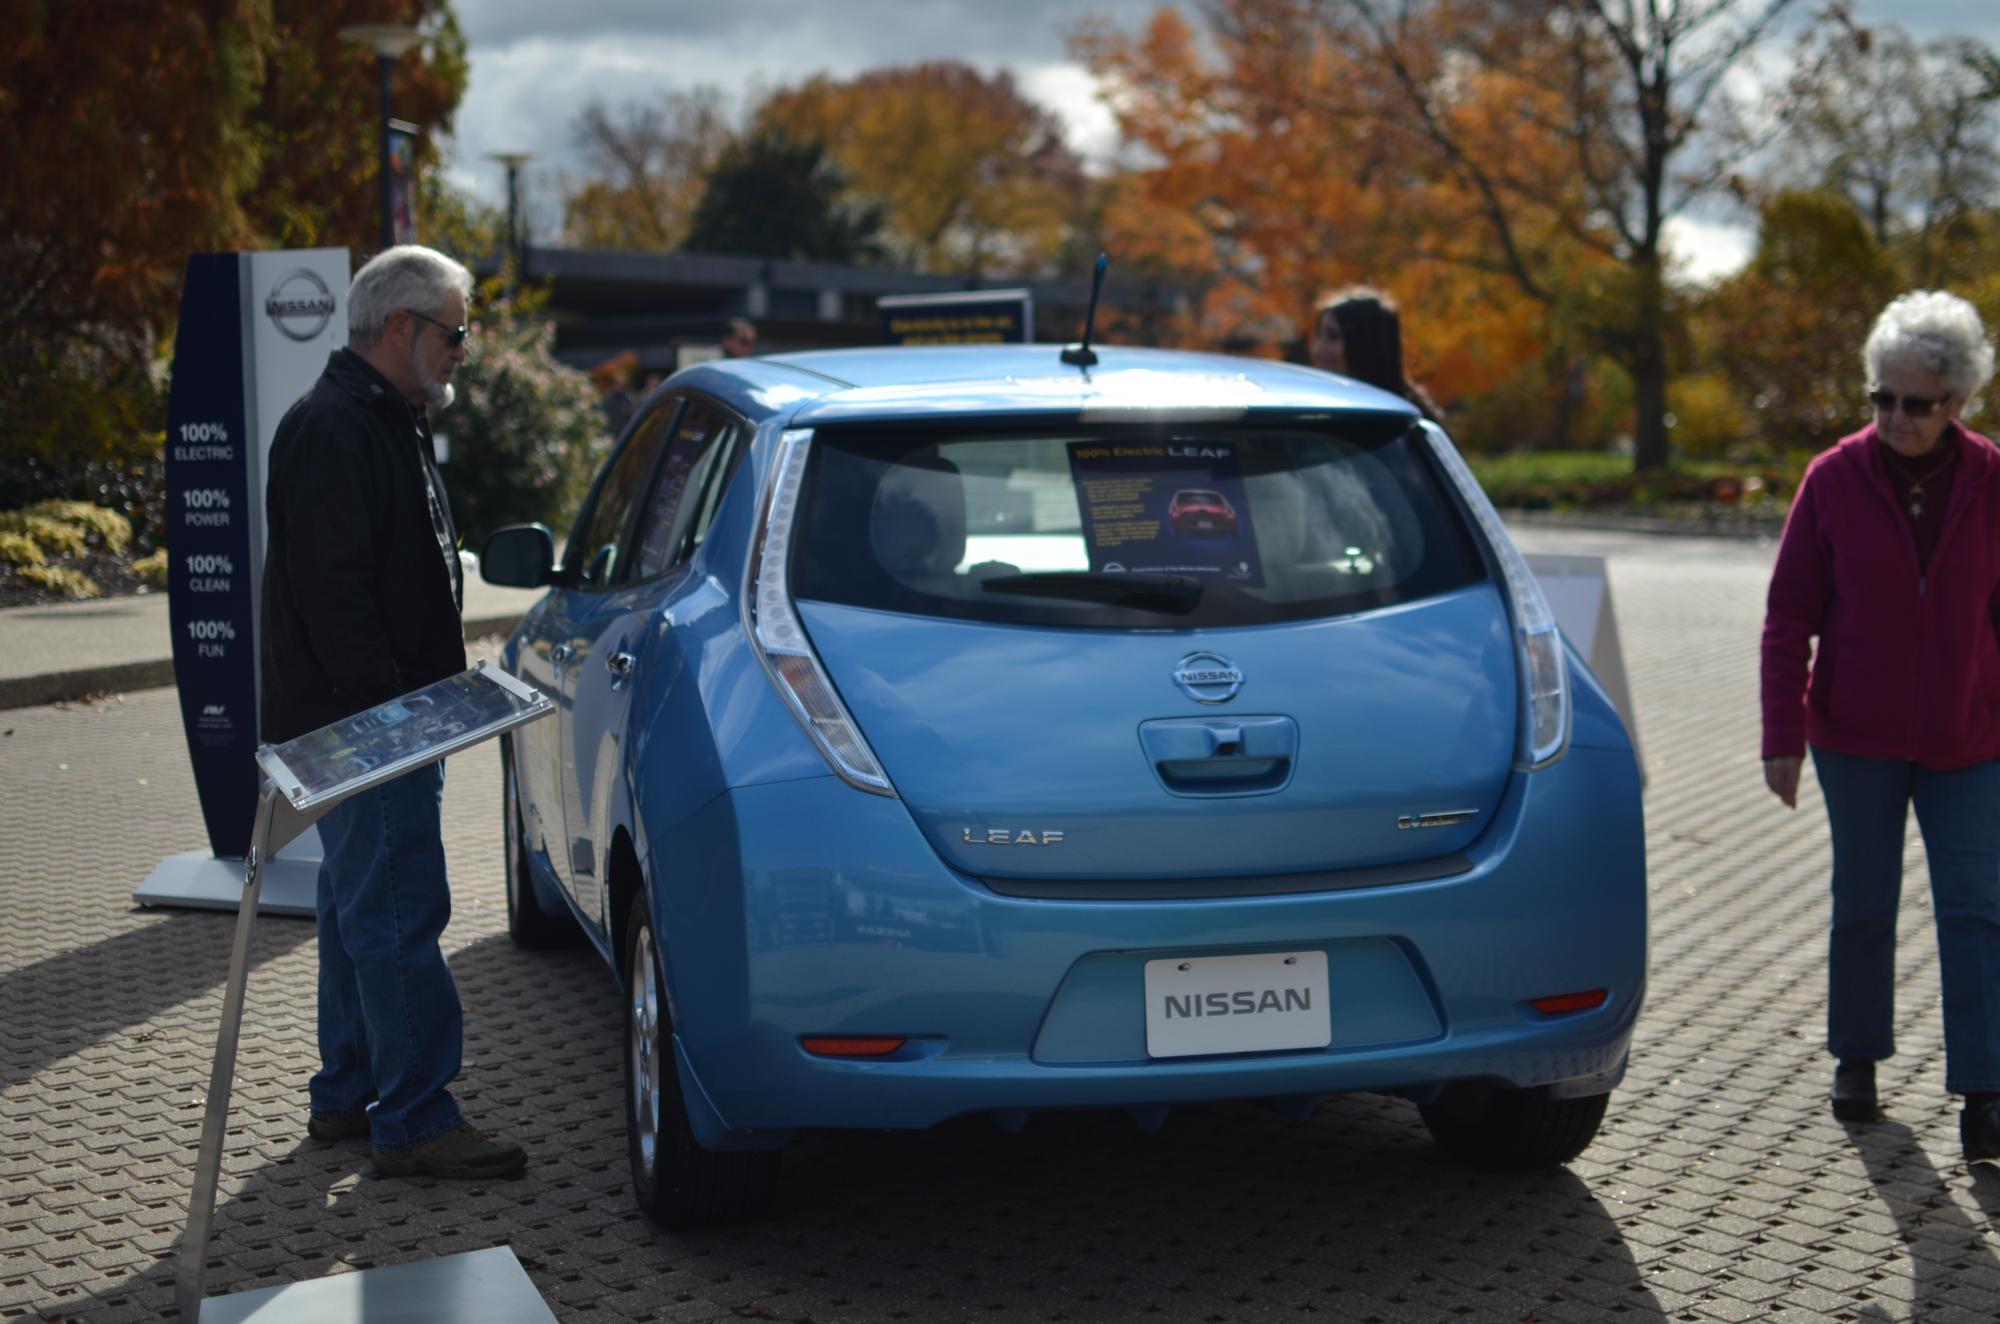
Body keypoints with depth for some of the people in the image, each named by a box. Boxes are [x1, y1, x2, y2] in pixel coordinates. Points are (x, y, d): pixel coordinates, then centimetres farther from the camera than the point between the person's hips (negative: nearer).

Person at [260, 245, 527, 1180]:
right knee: (397, 913, -9)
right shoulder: (334, 430, -17)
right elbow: (334, 591, -23)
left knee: (360, 907, 17)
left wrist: (426, 699, 21)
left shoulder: (381, 423, 18)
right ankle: (414, 1123, -6)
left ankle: (346, 1094, 27)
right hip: (358, 722, -11)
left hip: (378, 721, 11)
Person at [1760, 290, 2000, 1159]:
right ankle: (1857, 1059, 28)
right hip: (1858, 736, 0)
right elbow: (1789, 615, -1)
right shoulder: (1835, 480, -4)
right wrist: (1783, 736, -5)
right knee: (1863, 904, 11)